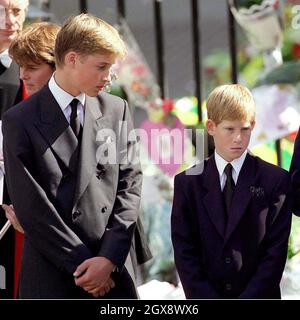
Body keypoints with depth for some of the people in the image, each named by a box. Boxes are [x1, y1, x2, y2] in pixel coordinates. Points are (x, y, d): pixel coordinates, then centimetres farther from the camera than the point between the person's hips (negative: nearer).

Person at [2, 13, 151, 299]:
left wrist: (109, 257, -7)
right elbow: (30, 207, -8)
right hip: (52, 278, -3)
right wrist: (82, 263, -9)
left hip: (116, 270, 3)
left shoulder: (116, 110, 8)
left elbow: (129, 183, 4)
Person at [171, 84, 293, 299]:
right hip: (203, 297, 1)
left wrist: (248, 298, -12)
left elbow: (276, 252, -3)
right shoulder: (188, 182, 6)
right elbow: (184, 251, 2)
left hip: (259, 298, -1)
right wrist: (206, 299, -9)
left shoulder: (275, 181, 1)